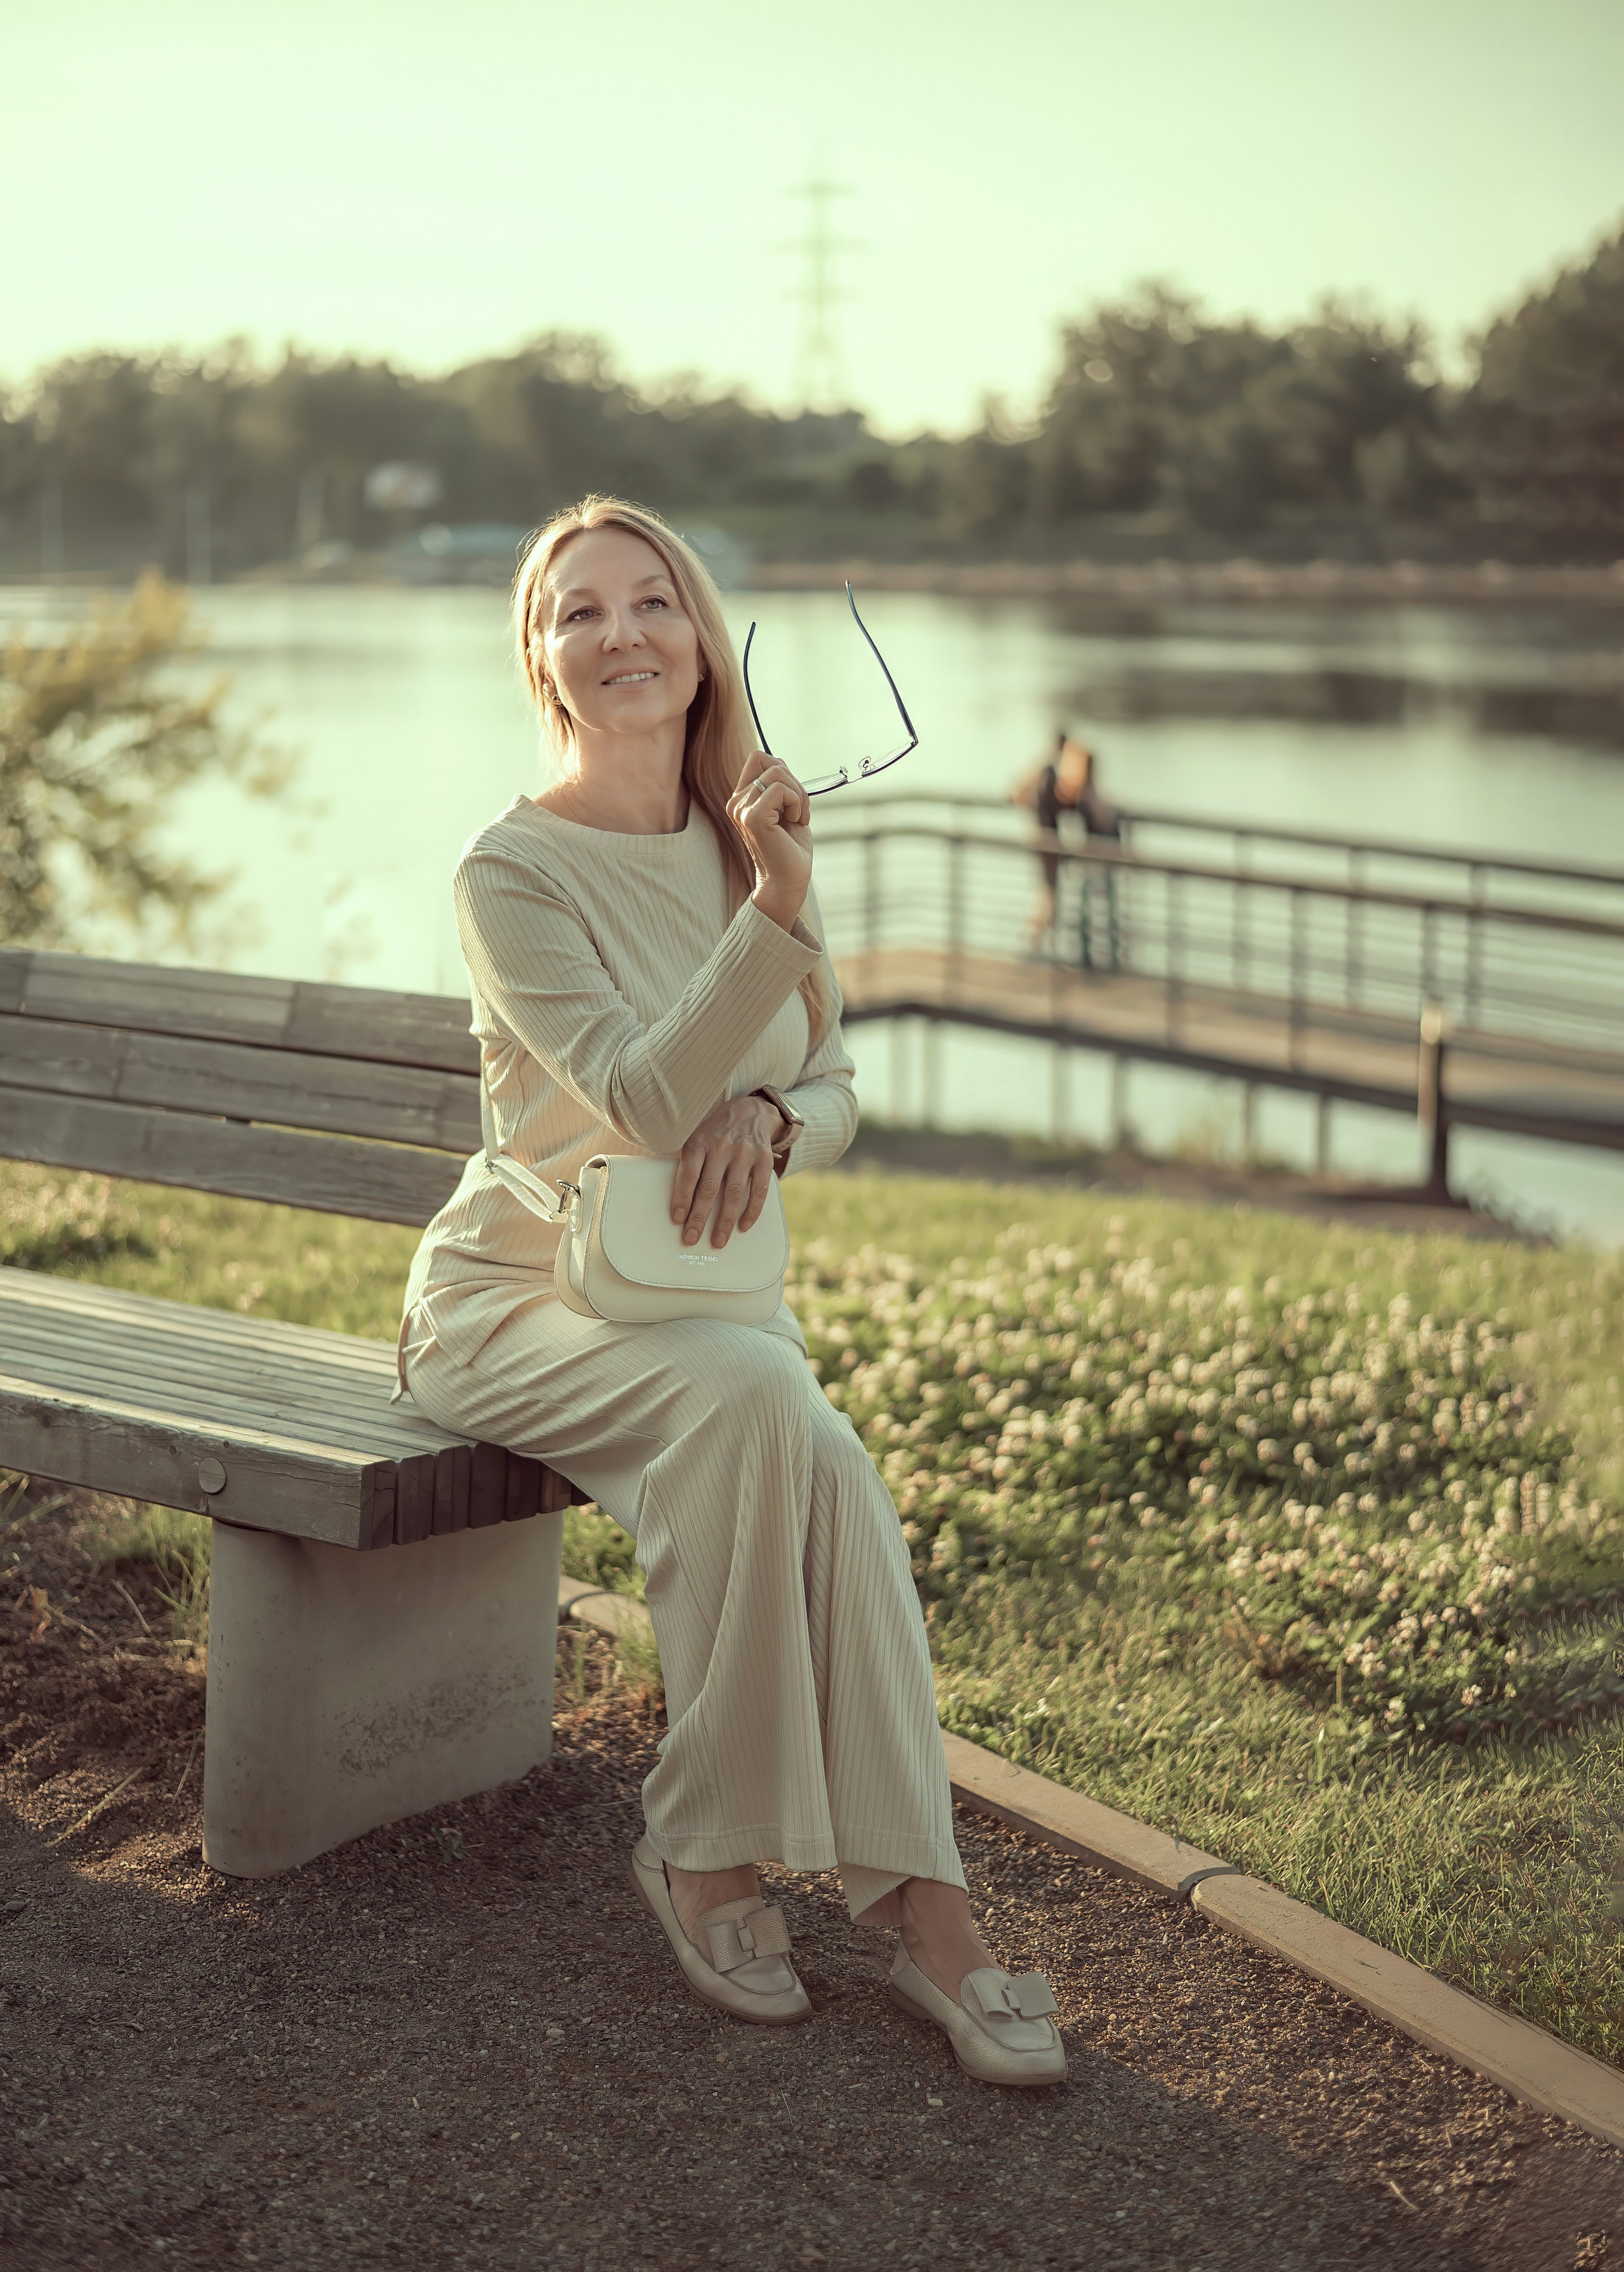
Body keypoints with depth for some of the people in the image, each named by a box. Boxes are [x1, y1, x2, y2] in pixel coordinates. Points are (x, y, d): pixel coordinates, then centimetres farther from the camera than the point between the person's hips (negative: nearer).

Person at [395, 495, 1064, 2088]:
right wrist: (778, 913, -34)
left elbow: (834, 1091, 8)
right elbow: (643, 1097, -22)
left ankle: (915, 1902, -25)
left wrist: (766, 1116, -16)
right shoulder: (512, 870, -10)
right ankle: (705, 1852, -20)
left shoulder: (745, 839, 8)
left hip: (700, 1295, 4)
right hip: (512, 1302, -4)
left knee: (818, 1461, -29)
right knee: (756, 1399, -34)